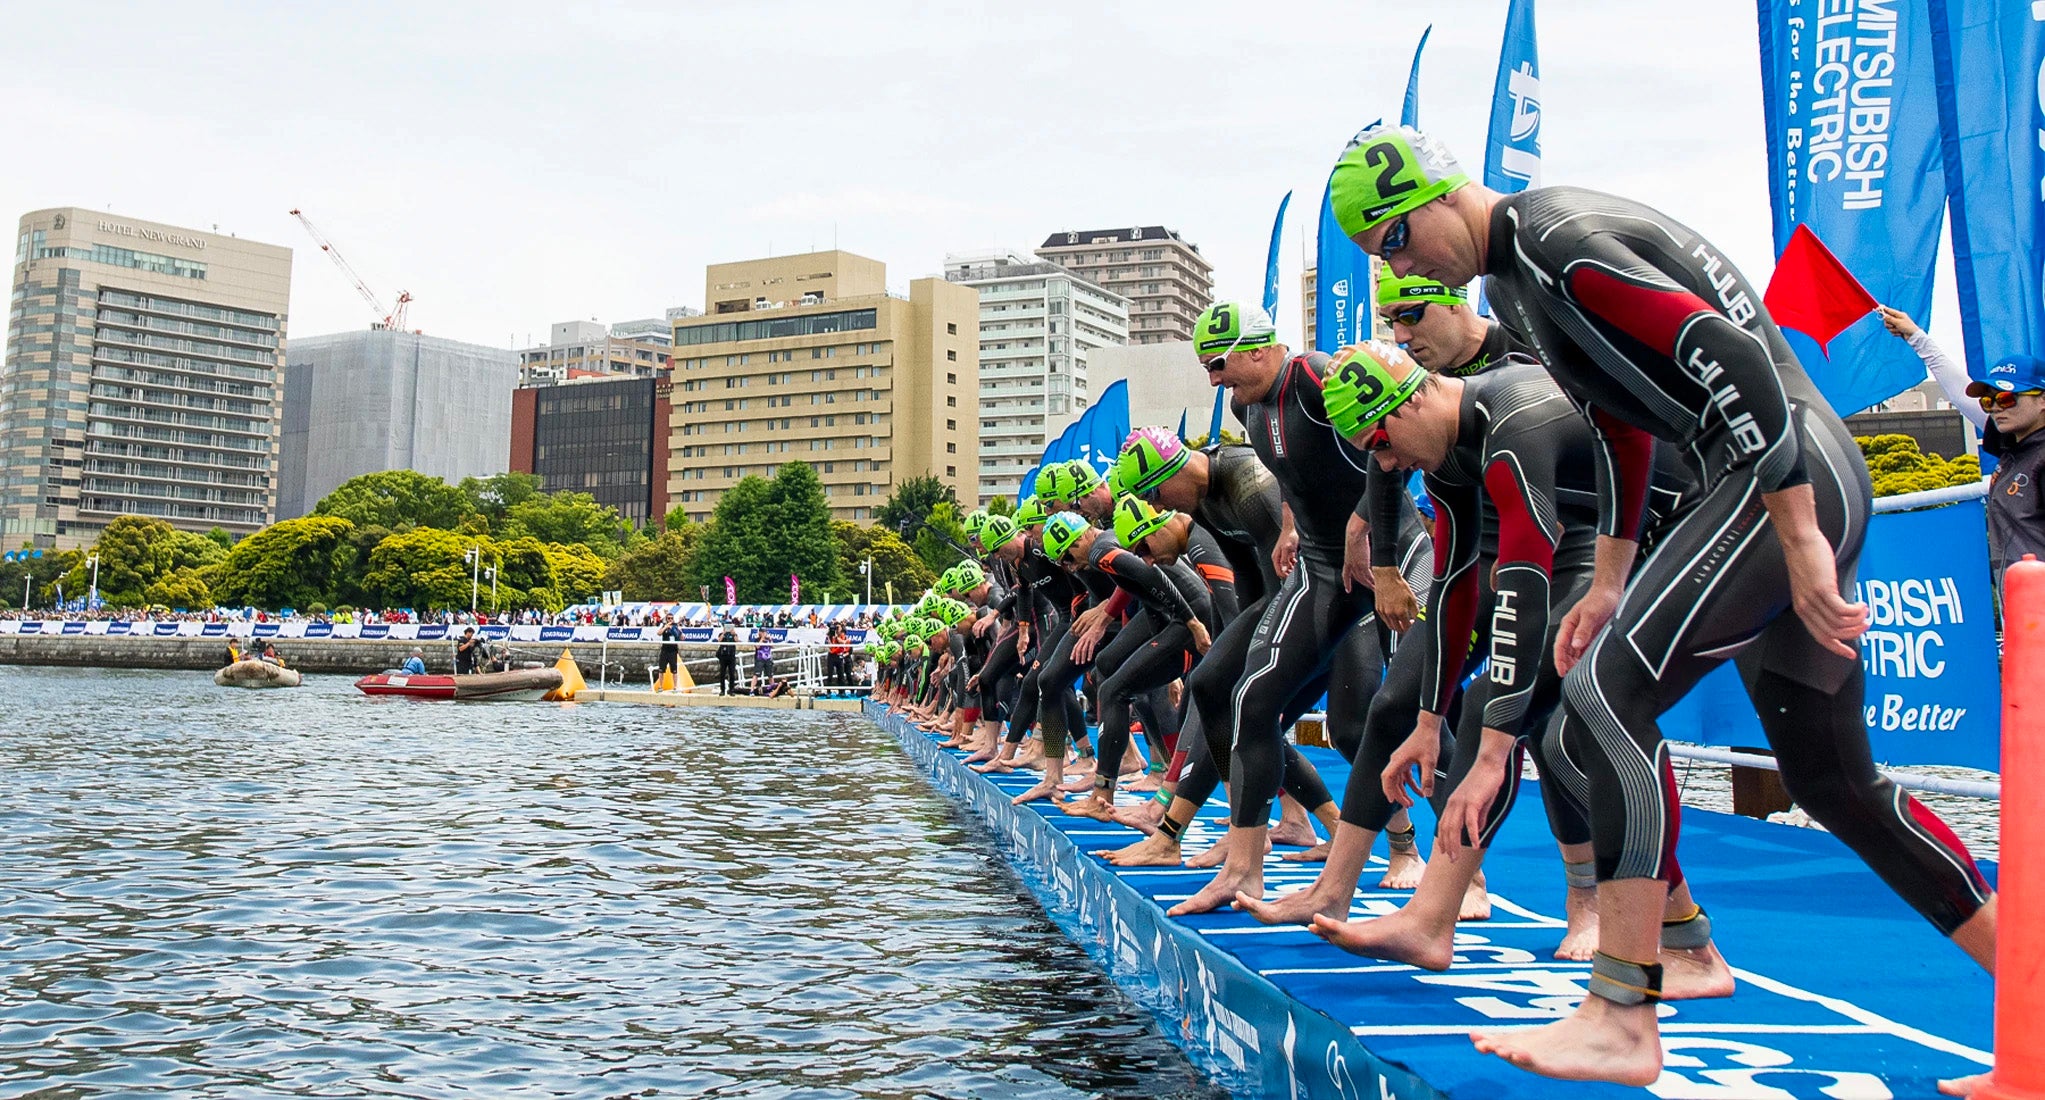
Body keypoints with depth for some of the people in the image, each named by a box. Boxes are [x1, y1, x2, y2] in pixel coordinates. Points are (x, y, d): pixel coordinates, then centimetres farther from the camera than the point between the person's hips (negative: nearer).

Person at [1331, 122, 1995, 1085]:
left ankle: (1622, 1021, -18)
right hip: (1815, 491, 10)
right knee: (1830, 779, 16)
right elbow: (1622, 426, 23)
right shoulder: (1512, 280, 17)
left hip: (1795, 476, -10)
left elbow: (1733, 364, -23)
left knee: (1606, 697, -20)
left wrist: (1800, 541, -24)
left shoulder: (1556, 241, -15)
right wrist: (1608, 581, 20)